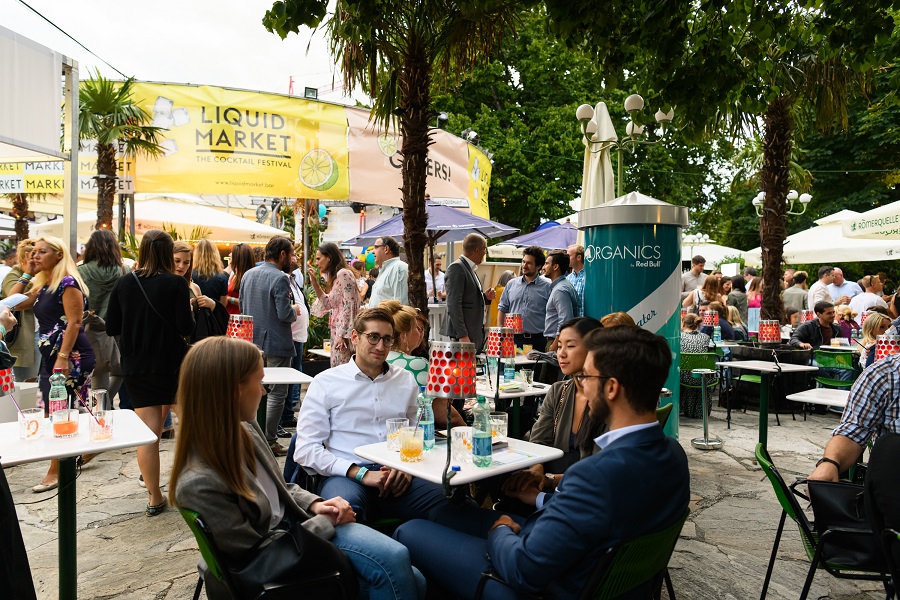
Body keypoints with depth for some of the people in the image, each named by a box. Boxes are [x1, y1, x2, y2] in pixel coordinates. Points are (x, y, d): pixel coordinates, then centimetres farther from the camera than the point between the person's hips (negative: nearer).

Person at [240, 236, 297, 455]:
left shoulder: (248, 274, 8)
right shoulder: (280, 278, -17)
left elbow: (241, 306, 15)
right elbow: (284, 314, -22)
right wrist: (294, 311, -2)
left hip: (252, 343, 8)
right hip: (275, 344, -8)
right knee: (277, 393, 1)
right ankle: (269, 441, 4)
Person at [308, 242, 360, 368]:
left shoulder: (343, 274, -11)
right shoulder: (333, 277, 19)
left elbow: (349, 306, -17)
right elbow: (327, 304, 18)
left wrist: (342, 334, -20)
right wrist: (315, 282, 11)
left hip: (344, 333, -10)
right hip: (337, 332, 10)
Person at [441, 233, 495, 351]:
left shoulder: (470, 269, 17)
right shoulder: (456, 268, -12)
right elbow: (453, 305, -18)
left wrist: (485, 297, 6)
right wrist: (462, 335, -23)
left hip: (476, 333, 9)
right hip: (464, 334, -9)